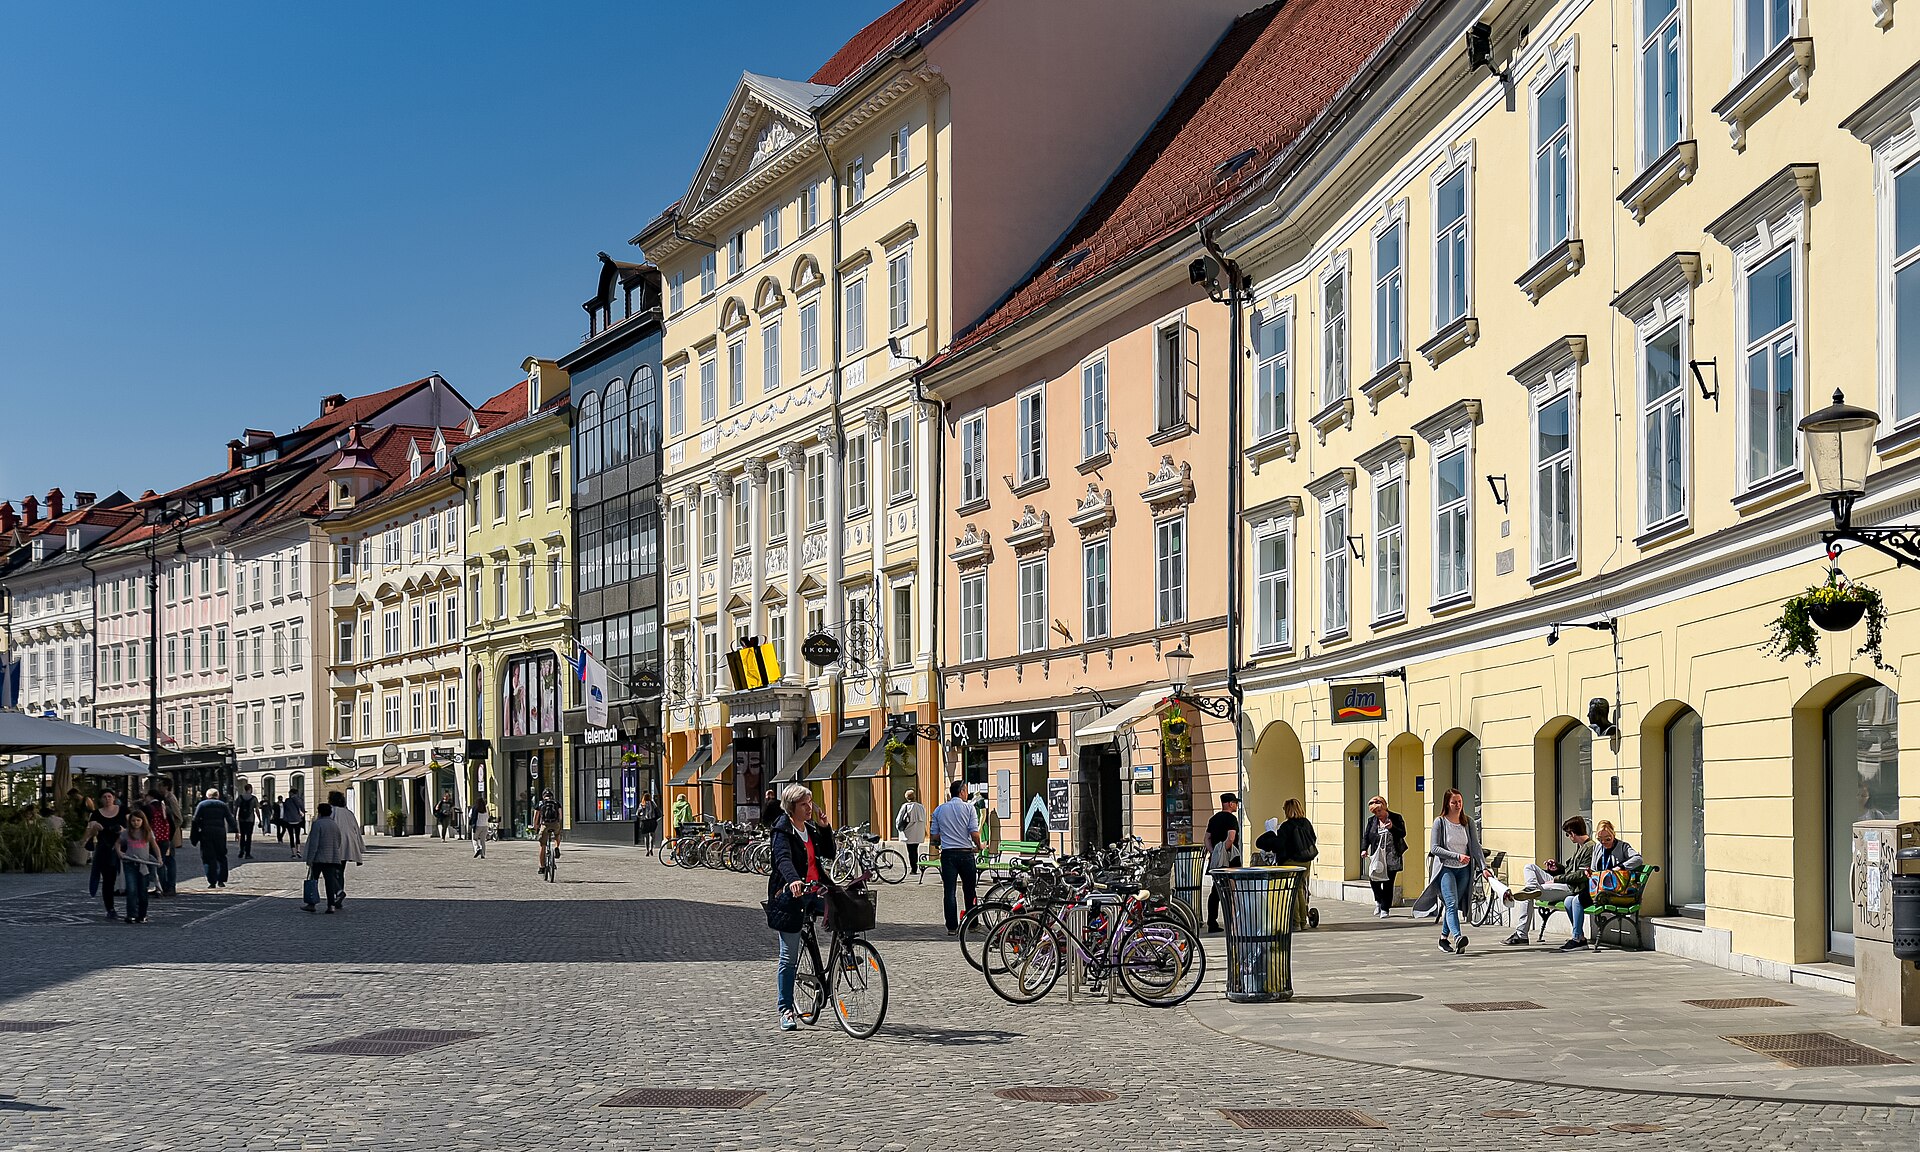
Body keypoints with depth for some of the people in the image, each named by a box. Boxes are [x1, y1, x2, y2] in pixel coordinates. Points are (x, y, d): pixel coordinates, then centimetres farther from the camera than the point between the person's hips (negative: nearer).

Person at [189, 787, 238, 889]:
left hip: (206, 834, -1)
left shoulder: (201, 805, 6)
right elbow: (230, 819, 4)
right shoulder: (222, 805, 10)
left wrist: (194, 834, 2)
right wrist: (236, 831, 6)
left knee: (209, 858, 1)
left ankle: (212, 882, -5)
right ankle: (221, 880, 8)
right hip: (220, 833, 1)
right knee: (221, 857, 12)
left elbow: (195, 820, -1)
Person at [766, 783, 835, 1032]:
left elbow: (829, 853, 9)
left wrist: (825, 827, -2)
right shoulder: (783, 830, -10)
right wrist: (793, 881, -45)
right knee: (789, 957, -1)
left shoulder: (811, 828, 12)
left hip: (815, 890, 6)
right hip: (791, 895, -6)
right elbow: (783, 859, -27)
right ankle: (785, 1011, 7)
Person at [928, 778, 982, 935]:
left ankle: (952, 927, -2)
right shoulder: (968, 808, -3)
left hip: (948, 853, 2)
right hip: (966, 853, -2)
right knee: (969, 890, 11)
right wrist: (978, 846, 9)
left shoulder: (939, 810, 6)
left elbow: (934, 835, 8)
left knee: (949, 891, 1)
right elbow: (974, 833, -10)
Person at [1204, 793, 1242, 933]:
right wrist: (1223, 851, -15)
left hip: (1216, 860, 7)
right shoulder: (1231, 818, -10)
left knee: (1215, 890, 9)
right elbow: (1231, 838, -23)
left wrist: (1213, 852, 3)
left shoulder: (1213, 819, 14)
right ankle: (1230, 923, -1)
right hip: (1230, 860, -7)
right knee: (1229, 892, -3)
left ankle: (1212, 923, 9)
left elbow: (1207, 838, 13)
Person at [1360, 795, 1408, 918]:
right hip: (1377, 857, 2)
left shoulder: (1396, 818, 3)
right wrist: (1364, 849, -4)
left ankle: (1385, 909, 9)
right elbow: (1366, 836, 12)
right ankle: (1379, 901, 21)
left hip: (1392, 858, -2)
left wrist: (1392, 827, -20)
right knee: (1374, 880, -8)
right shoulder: (1371, 820, 11)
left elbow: (1403, 834, -3)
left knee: (1388, 884, -2)